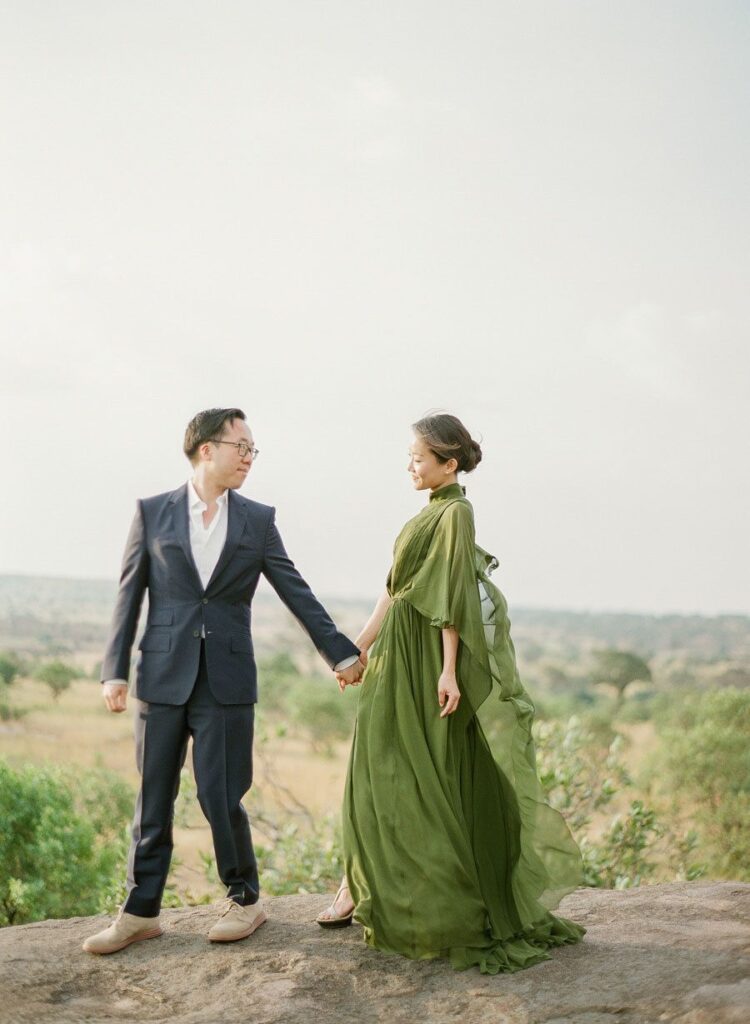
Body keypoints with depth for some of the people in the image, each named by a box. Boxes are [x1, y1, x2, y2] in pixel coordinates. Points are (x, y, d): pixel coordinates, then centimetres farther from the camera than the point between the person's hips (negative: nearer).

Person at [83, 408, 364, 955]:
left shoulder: (258, 519, 5)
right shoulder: (153, 513, 3)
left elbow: (297, 592, 7)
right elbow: (130, 595, 4)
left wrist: (341, 653, 4)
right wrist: (115, 671, -1)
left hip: (227, 680, 0)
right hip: (163, 677, 1)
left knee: (221, 797, 0)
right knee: (154, 798, 7)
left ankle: (245, 900, 19)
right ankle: (141, 910, 18)